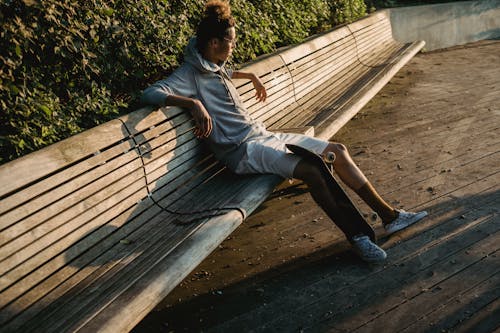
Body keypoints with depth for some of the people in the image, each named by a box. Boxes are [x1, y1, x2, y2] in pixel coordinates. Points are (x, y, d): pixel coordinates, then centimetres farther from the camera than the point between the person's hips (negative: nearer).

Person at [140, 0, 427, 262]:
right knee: (311, 169, -31)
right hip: (243, 150, -10)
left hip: (263, 135, 10)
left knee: (337, 150, 3)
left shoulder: (215, 67, 15)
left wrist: (252, 76, 32)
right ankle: (356, 237, -14)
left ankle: (389, 215, 8)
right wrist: (194, 103, -33)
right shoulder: (189, 75, -11)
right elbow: (150, 94, -26)